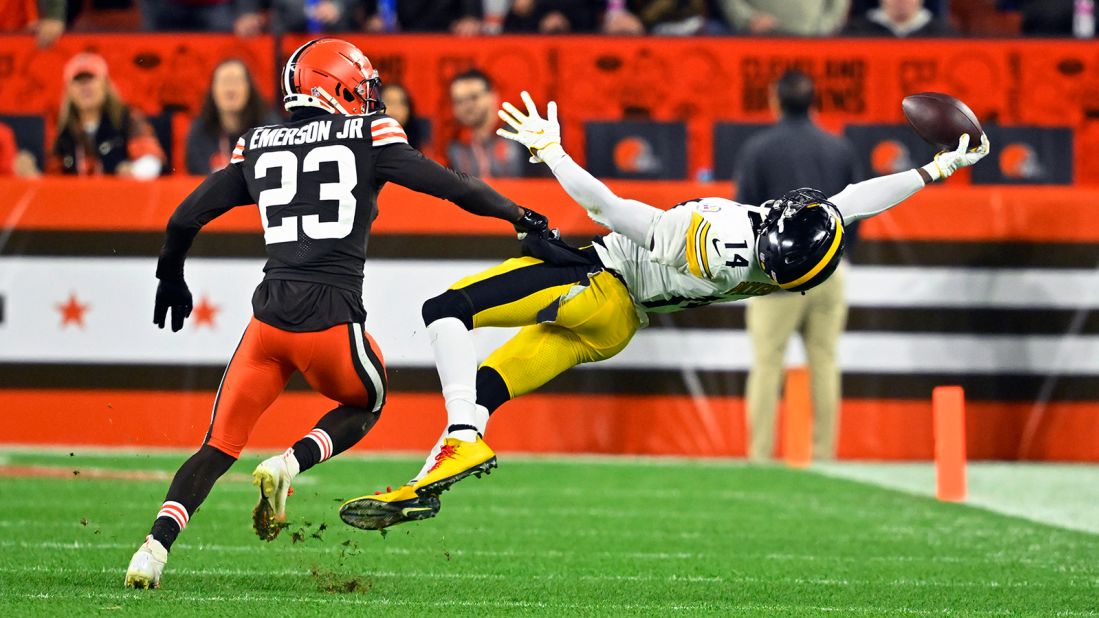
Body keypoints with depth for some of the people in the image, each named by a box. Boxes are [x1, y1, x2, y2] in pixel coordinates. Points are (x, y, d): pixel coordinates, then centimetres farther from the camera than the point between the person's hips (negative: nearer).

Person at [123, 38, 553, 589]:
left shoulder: (258, 147, 14)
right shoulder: (367, 137, 5)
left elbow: (184, 219, 16)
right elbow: (449, 186, 3)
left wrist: (171, 280, 34)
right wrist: (518, 215, 17)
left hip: (270, 314, 3)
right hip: (332, 317, -3)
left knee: (219, 447, 11)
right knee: (365, 405, 27)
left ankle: (155, 546, -9)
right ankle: (288, 466, 0)